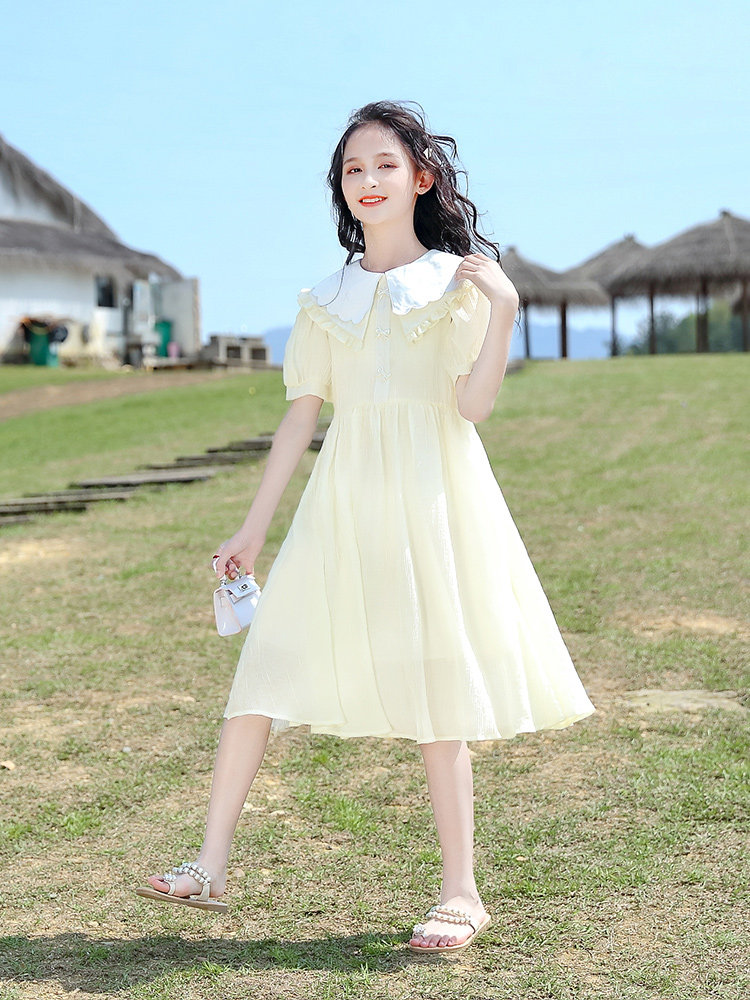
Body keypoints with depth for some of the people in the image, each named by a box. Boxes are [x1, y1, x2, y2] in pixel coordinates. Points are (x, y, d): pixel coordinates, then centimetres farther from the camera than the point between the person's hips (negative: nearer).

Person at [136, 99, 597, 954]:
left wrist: (502, 310, -20)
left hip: (431, 495, -4)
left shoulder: (457, 281, 2)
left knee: (434, 687, -2)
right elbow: (302, 415, 12)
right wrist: (253, 527, 11)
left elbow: (473, 403, -8)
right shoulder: (325, 299, 12)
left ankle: (461, 893, 8)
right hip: (343, 500, 4)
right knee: (266, 666, -2)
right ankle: (211, 867, 7)